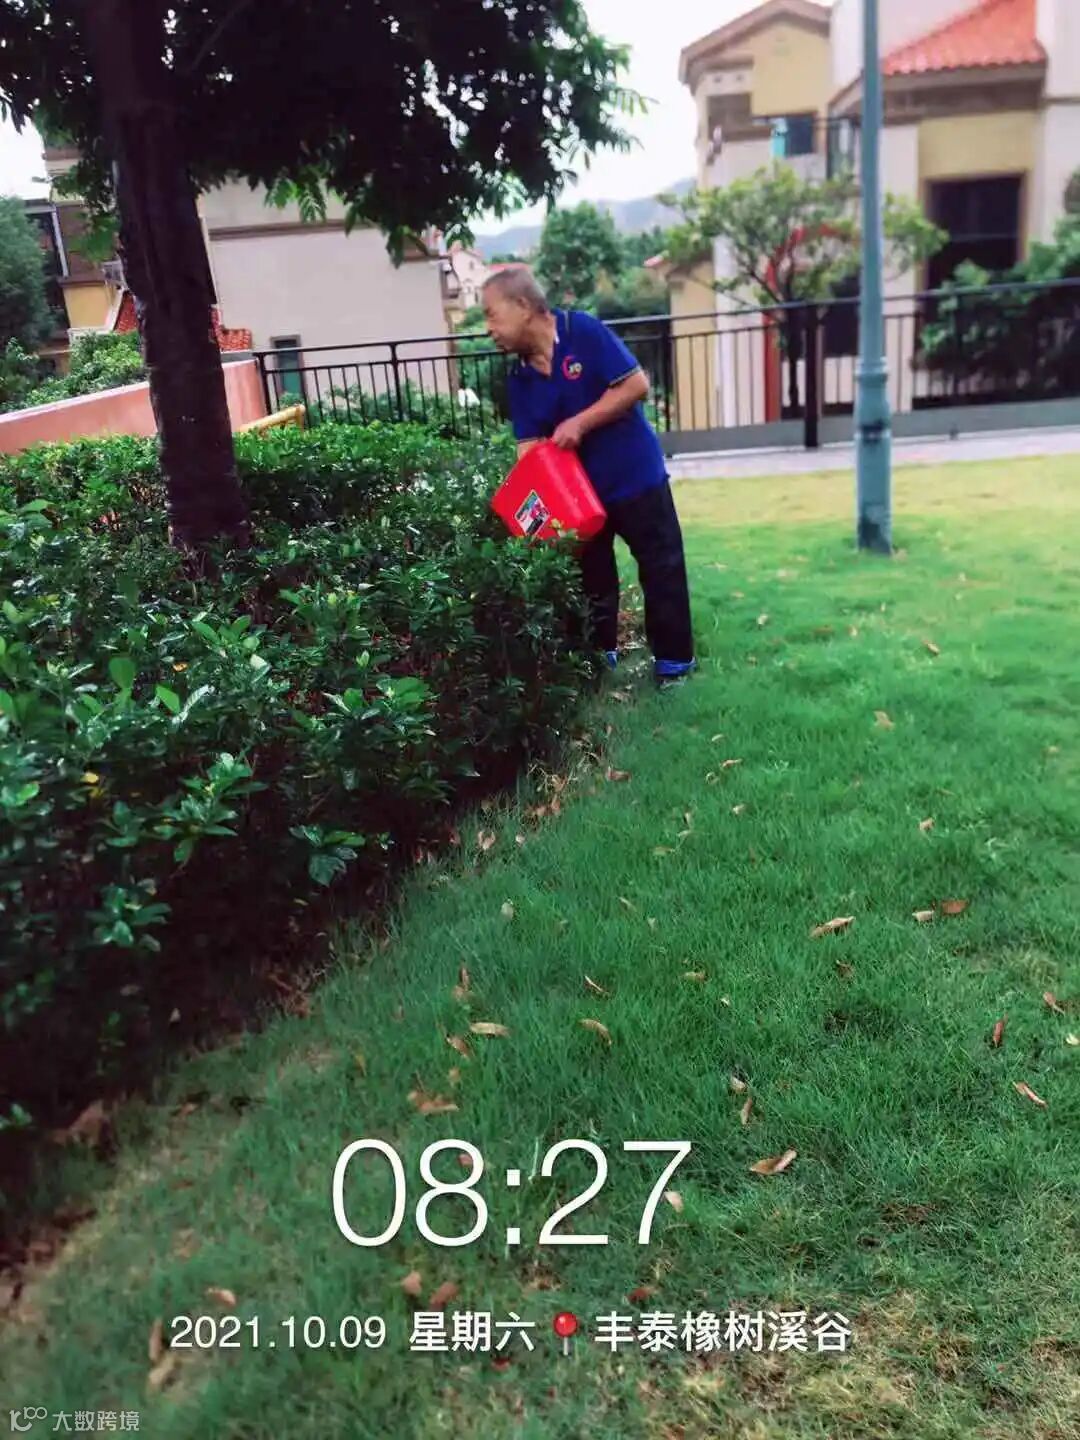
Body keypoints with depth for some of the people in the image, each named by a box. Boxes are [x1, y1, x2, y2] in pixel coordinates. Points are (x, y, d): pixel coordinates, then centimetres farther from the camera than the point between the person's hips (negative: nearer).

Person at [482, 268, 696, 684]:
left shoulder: (584, 332, -17)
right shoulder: (519, 378, -1)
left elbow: (637, 385, -18)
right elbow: (529, 446, -3)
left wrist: (579, 423, -23)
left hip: (635, 475, -5)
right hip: (578, 487, 5)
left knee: (661, 570, 4)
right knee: (591, 575, 16)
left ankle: (674, 659, 17)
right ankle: (599, 656, 31)